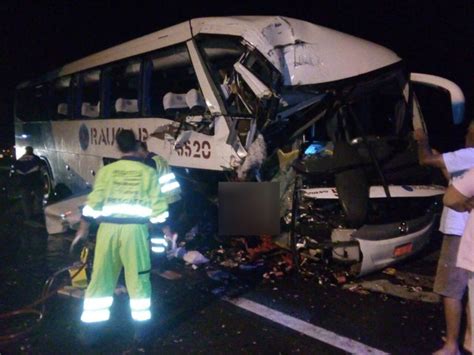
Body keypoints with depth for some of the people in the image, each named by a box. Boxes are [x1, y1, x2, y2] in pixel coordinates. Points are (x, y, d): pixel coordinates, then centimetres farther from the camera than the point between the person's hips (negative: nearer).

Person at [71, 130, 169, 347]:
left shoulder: (106, 170, 5)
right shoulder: (148, 172, 0)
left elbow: (93, 204, 5)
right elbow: (158, 207, 0)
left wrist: (83, 231, 15)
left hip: (109, 228, 2)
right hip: (135, 229, -2)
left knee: (101, 279, 11)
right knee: (139, 280, 9)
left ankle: (90, 330, 20)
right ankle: (141, 330, 17)